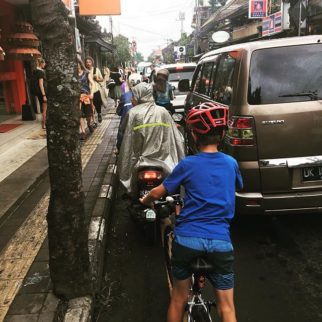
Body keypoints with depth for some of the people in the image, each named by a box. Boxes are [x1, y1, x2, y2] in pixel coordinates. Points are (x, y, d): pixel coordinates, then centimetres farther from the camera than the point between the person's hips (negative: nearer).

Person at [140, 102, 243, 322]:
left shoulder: (188, 164, -4)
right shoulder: (231, 163, 4)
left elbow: (157, 193, 2)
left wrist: (145, 201, 24)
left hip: (187, 239, -1)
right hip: (221, 242, 2)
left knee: (179, 299, 20)